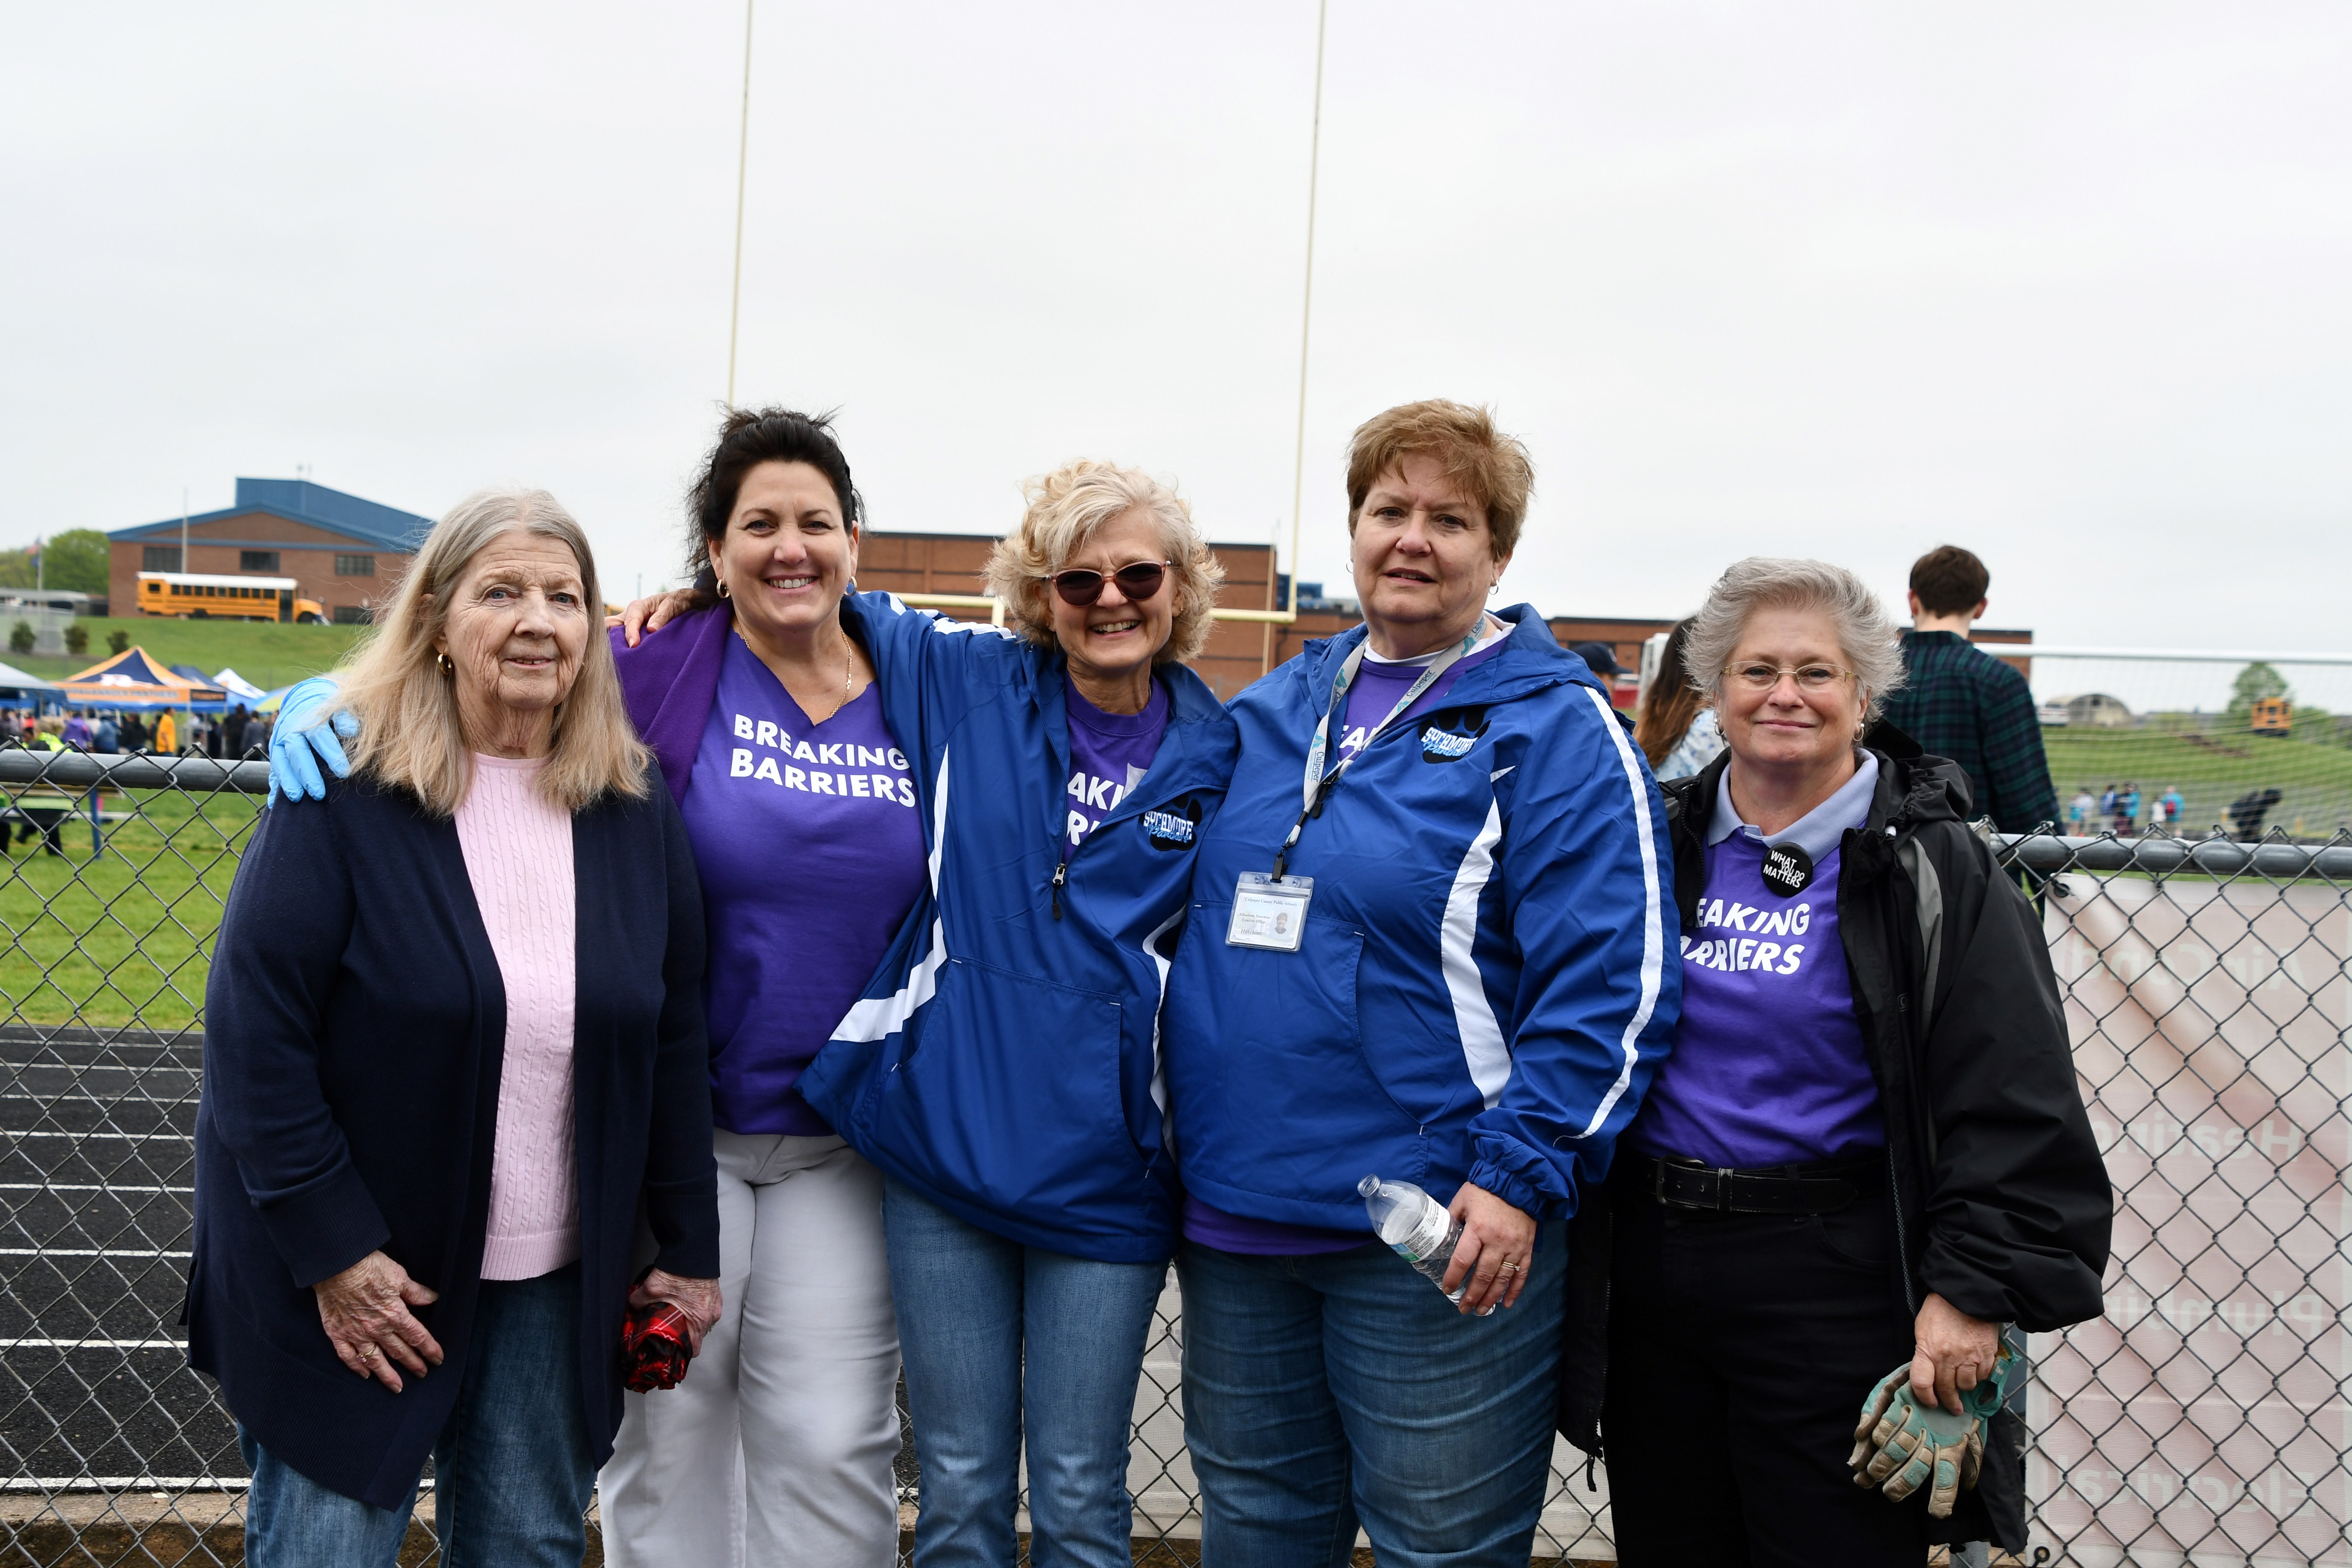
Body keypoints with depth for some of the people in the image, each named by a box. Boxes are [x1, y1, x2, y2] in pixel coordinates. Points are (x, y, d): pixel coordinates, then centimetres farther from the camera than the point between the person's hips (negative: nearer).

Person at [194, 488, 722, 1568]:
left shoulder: (634, 813, 0)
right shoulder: (344, 798, -12)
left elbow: (675, 1041, 4)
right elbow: (255, 1032, -13)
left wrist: (687, 1252, 5)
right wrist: (332, 1251, -15)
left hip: (556, 1291, 4)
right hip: (353, 1277, -3)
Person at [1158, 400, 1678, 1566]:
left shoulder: (1555, 728, -7)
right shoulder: (1269, 713, 11)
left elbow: (1610, 980, -13)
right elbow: (1198, 924, 20)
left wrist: (1522, 1174, -18)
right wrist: (1184, 1142, 16)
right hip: (1233, 1214, 6)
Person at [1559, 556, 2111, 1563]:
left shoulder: (1933, 868, -5)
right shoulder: (1663, 846, 7)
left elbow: (2017, 1106, -10)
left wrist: (1973, 1291, -17)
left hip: (1835, 1286, -4)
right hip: (1650, 1269, 4)